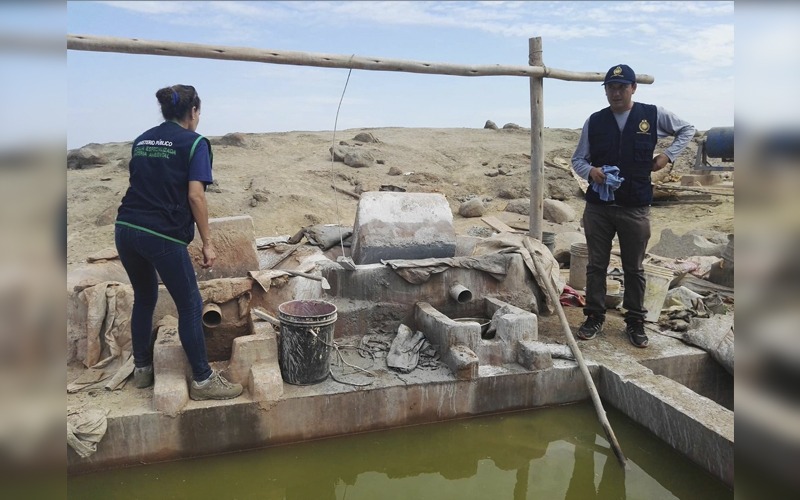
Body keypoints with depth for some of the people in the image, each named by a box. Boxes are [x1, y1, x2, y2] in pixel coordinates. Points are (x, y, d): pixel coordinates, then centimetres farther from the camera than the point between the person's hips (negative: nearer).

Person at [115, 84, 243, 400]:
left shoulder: (142, 140, 17)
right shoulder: (194, 142, -2)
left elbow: (139, 184, 19)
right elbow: (195, 196, -12)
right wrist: (207, 242, -8)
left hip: (125, 229, 7)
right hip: (162, 236, -7)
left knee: (144, 298, 23)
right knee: (190, 306, 5)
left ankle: (142, 368, 34)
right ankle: (202, 380, 12)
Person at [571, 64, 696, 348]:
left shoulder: (653, 115, 0)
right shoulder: (594, 121, 2)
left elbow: (687, 130, 17)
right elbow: (577, 159, 6)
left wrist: (668, 155, 2)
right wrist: (590, 171, -15)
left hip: (635, 208, -1)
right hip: (597, 206, 1)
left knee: (634, 268, 8)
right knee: (596, 265, 8)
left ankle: (635, 321, 21)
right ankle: (595, 316, 22)